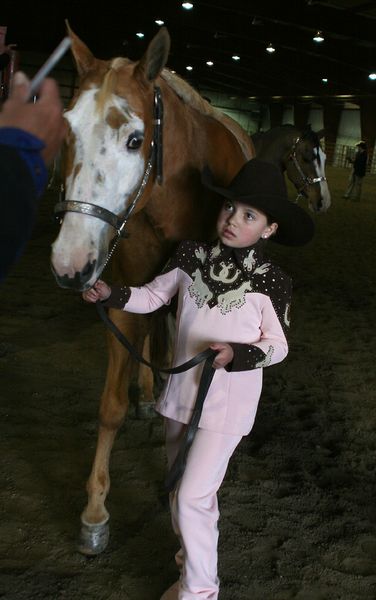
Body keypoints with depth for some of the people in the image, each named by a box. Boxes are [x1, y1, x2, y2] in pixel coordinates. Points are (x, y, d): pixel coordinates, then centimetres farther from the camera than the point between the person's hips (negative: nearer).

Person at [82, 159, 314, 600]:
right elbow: (153, 296, 9)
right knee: (179, 487, 21)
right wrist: (112, 294, -7)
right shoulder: (192, 256, -4)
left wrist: (238, 354, -27)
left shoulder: (270, 282, -15)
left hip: (228, 402, -5)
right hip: (181, 391, 6)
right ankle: (190, 560, 45)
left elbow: (278, 345, -10)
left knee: (193, 496, -8)